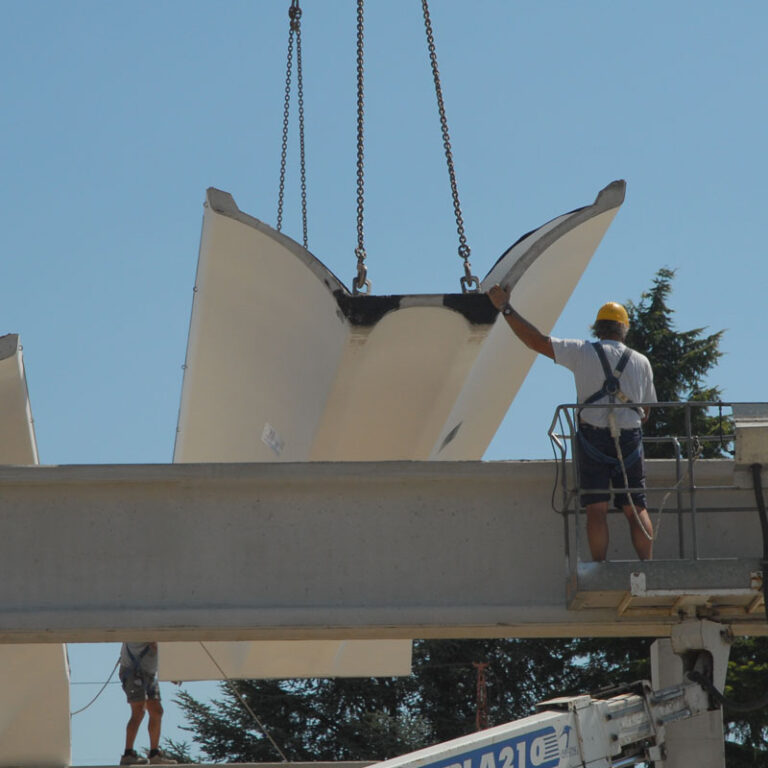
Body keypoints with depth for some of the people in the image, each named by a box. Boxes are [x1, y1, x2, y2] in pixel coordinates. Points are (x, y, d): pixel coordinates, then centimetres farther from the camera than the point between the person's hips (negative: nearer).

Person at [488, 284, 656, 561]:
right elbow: (646, 411, 16)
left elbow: (536, 341, -2)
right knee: (636, 509, 4)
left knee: (596, 508, -3)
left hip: (592, 438, -2)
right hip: (630, 438, 2)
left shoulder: (582, 352, 0)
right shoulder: (641, 362, 9)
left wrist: (505, 308, 4)